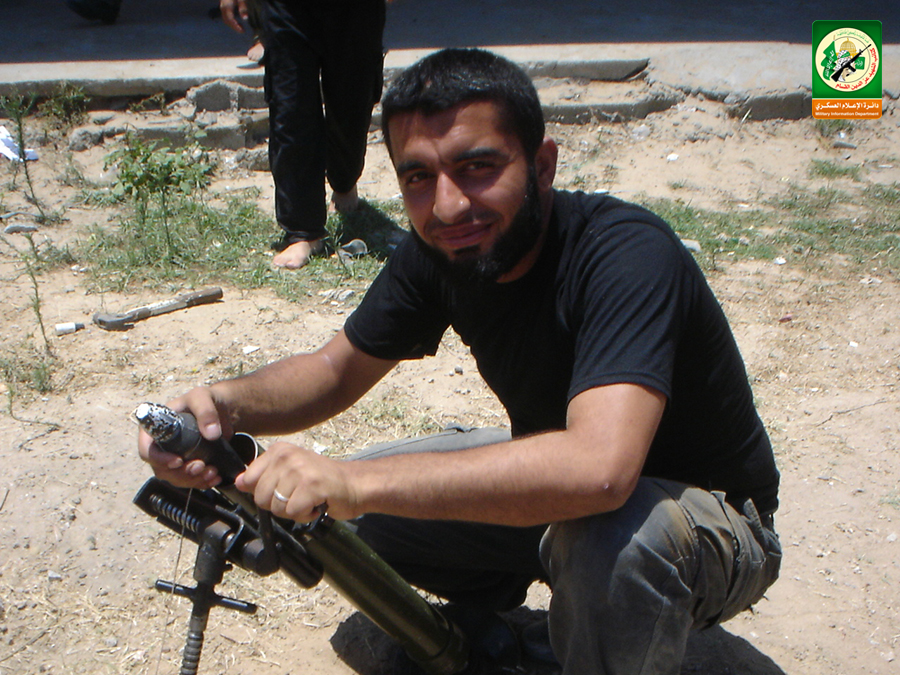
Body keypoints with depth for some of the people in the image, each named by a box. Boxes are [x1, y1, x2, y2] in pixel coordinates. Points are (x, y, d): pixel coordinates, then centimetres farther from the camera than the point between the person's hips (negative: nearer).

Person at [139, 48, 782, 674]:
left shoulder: (630, 255, -34)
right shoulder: (440, 249, -11)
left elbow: (599, 467, -49)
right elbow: (336, 369, 1)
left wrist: (355, 481, -51)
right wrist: (227, 402, -22)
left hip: (709, 519, -6)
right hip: (552, 487, 7)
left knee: (610, 537, -41)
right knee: (348, 506, -3)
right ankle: (490, 606, 21)